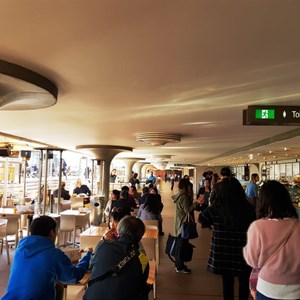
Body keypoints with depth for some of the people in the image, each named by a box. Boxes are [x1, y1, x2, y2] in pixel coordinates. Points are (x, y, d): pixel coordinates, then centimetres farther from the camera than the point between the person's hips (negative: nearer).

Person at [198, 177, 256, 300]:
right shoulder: (248, 208, -16)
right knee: (244, 281, 21)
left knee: (227, 281, 18)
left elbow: (202, 218, 1)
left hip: (223, 251, 0)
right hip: (243, 251, 0)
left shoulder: (216, 207, -16)